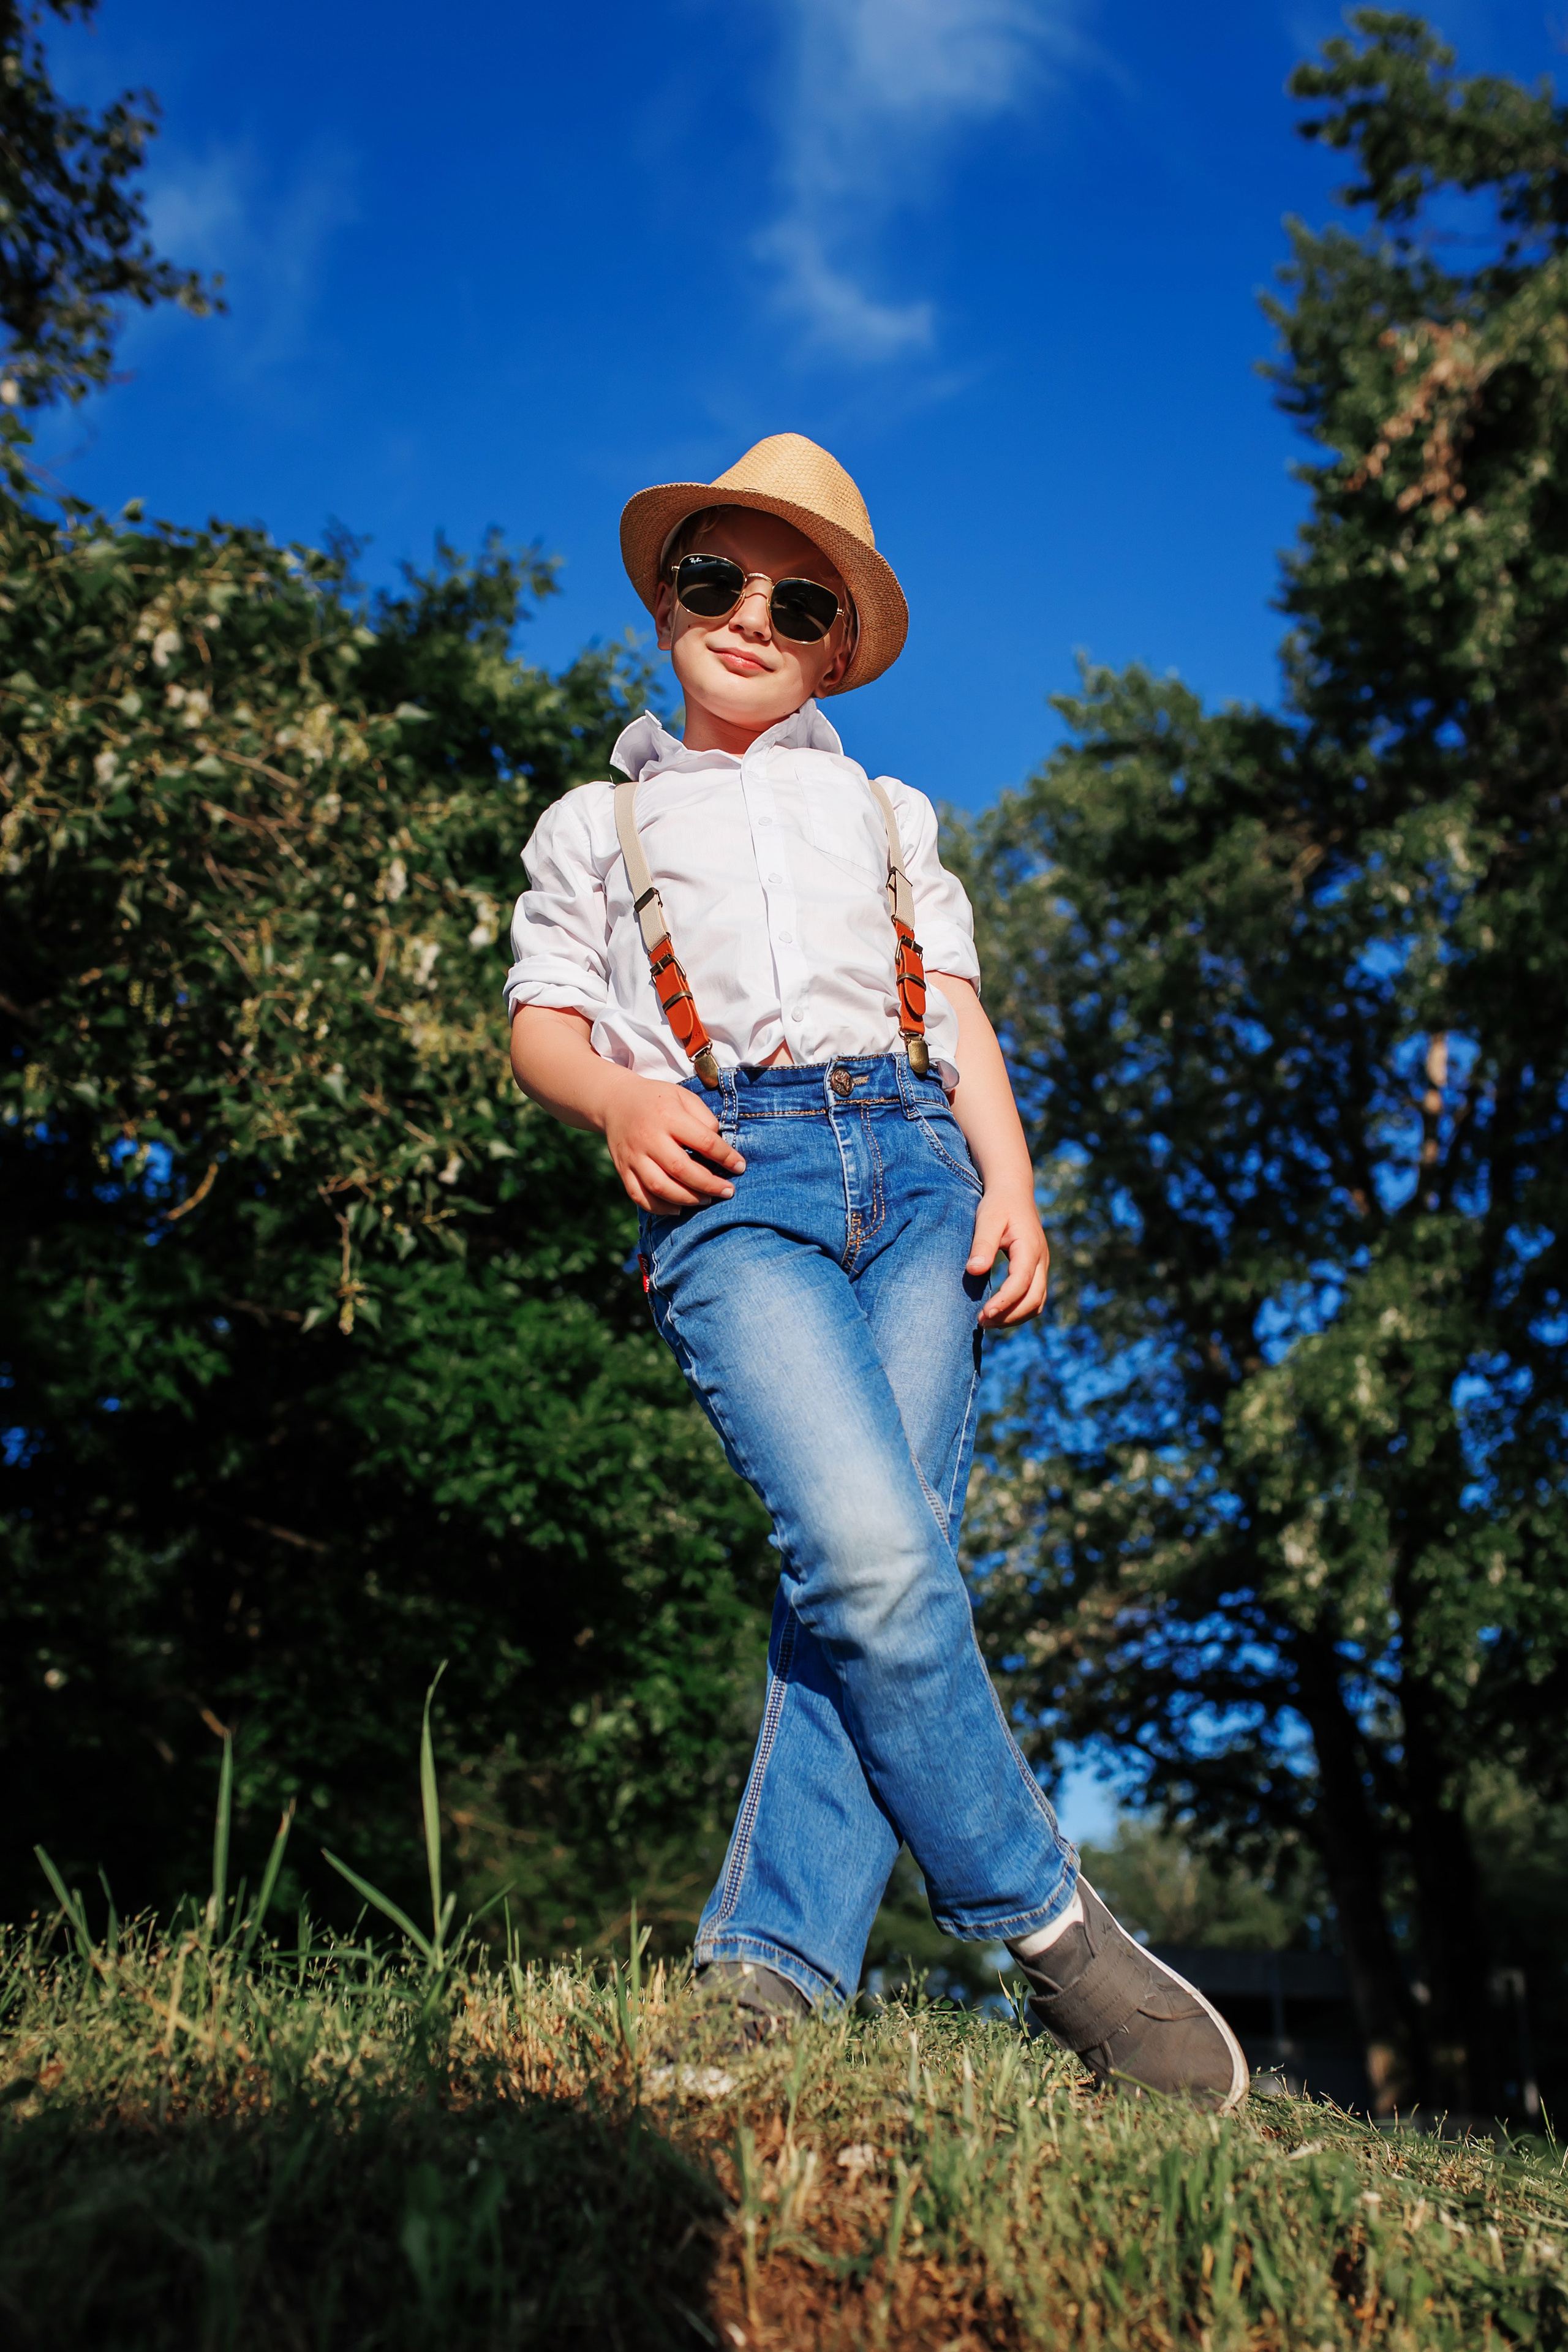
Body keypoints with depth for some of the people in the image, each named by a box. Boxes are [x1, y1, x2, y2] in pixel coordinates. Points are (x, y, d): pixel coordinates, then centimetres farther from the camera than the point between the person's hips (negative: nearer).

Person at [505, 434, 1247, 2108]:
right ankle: (1056, 1937, -12)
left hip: (913, 1162, 3)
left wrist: (1010, 1177, 2)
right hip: (732, 1180, -2)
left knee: (876, 1567, -16)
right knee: (871, 1560, -23)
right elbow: (542, 1021, 15)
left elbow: (958, 1010, 19)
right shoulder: (597, 823, 26)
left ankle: (770, 1974, -16)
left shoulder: (886, 813, 31)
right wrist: (621, 1101, -8)